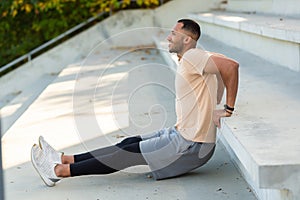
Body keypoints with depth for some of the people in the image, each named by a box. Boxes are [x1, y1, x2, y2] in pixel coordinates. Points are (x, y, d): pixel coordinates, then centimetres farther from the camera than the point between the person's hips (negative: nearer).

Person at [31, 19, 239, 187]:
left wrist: (229, 108, -22)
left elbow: (231, 66, -32)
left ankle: (59, 171, 0)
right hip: (183, 134, 10)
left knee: (130, 154, -6)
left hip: (191, 146, -10)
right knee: (130, 143, 10)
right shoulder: (189, 60, 13)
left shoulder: (192, 57, -19)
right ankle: (65, 159, 15)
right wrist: (213, 109, 13)